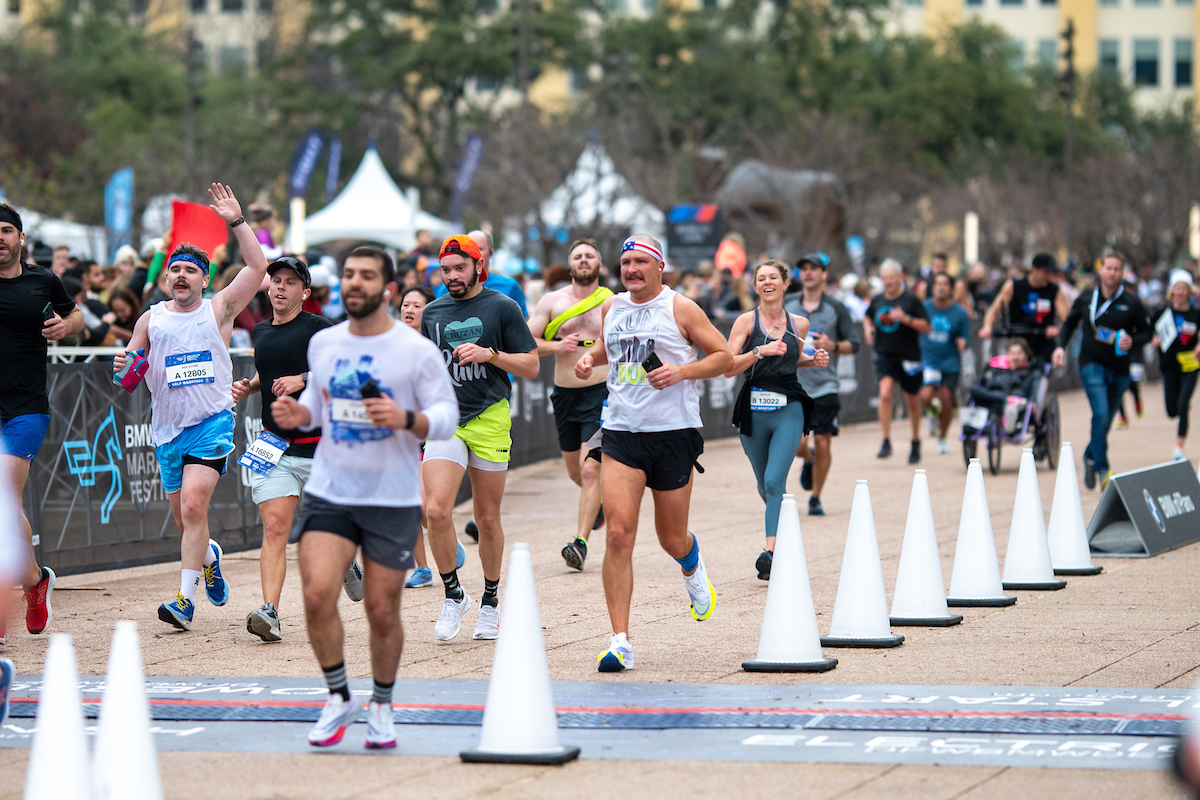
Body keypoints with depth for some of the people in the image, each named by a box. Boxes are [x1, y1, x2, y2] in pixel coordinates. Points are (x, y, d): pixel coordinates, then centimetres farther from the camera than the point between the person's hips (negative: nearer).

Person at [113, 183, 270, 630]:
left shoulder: (218, 309, 3)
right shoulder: (151, 320, 10)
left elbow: (258, 267, -5)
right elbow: (129, 367, 14)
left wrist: (236, 222, -11)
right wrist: (123, 367, -9)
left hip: (212, 423, -4)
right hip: (167, 428, 4)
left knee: (193, 508, -19)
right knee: (184, 519, 11)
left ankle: (186, 600, -20)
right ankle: (208, 558, 44)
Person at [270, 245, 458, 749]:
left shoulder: (417, 351, -5)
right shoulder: (322, 344, 7)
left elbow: (447, 416, -4)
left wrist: (407, 419, -23)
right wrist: (298, 415, -1)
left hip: (393, 499, -3)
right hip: (328, 492, 3)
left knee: (382, 610, 3)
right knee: (317, 594, -13)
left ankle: (382, 706, 26)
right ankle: (338, 699, 7)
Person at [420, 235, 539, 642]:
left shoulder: (502, 307, 1)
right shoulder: (432, 312, 12)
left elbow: (531, 366, -1)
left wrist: (489, 354, -15)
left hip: (490, 419, -2)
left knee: (487, 519, 4)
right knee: (436, 510, -16)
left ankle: (490, 601, 23)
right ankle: (453, 595, 1)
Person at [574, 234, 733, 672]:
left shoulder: (680, 309, -4)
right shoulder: (611, 308, 10)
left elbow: (724, 356, -2)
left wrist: (682, 372, -16)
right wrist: (590, 358, 9)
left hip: (674, 434, -3)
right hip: (621, 433, 3)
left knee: (672, 540, 8)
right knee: (618, 534, -12)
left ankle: (692, 568, 48)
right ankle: (620, 641, -12)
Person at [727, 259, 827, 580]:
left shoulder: (800, 324, 7)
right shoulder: (747, 321, -1)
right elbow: (728, 368, -7)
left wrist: (814, 360, 7)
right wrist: (760, 351, -19)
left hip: (789, 410, 0)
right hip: (754, 409, 0)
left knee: (775, 481, -16)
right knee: (765, 486, 12)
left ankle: (770, 552, -21)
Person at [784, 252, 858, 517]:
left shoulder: (836, 308, 2)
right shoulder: (786, 305, 6)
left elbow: (854, 344, 4)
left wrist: (832, 346, -15)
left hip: (825, 386, -1)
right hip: (793, 384, 1)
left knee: (823, 444, -2)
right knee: (797, 444, -8)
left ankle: (815, 499, 14)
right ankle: (808, 461, 29)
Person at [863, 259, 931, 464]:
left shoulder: (911, 300, -7)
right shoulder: (877, 300, 4)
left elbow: (926, 327, -8)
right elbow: (868, 317, 25)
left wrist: (906, 318, -22)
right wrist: (868, 328, 3)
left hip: (908, 357, -2)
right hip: (884, 355, 2)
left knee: (912, 400, 12)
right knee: (885, 393, -20)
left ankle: (916, 442, 31)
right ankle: (886, 441, -14)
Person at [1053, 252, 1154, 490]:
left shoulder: (1131, 303, -1)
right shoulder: (1085, 299, 1)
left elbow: (1148, 332, 5)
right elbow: (1069, 324, 17)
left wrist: (1132, 342, -15)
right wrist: (1061, 346, 2)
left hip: (1120, 369, 2)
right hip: (1091, 364, -2)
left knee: (1106, 419, 13)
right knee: (1101, 415, -18)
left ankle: (1090, 455, 39)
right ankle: (1103, 469, -14)